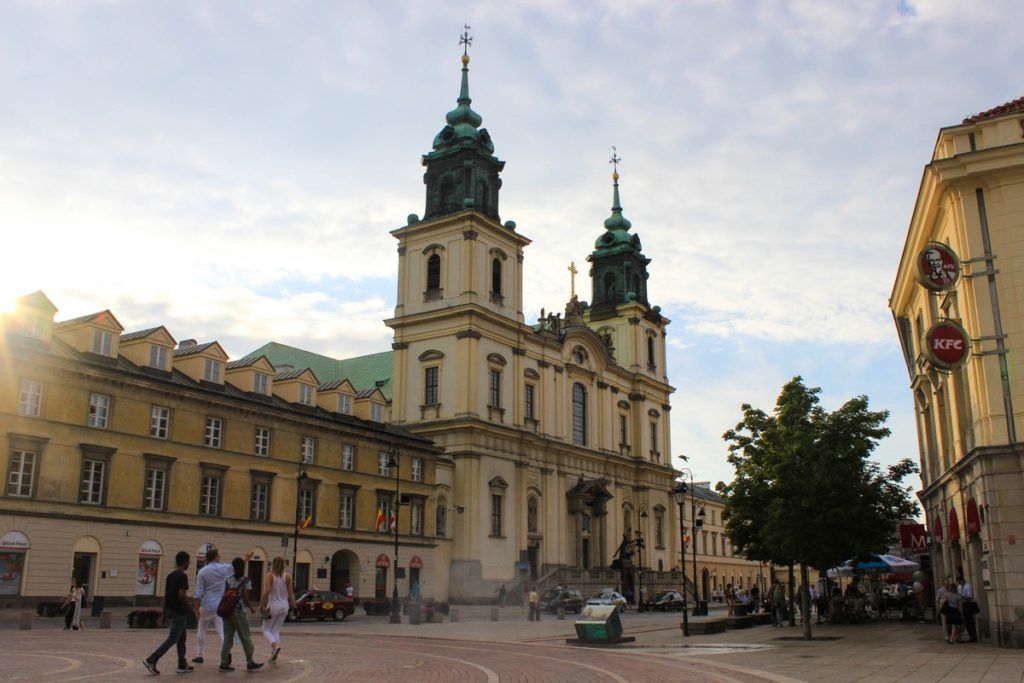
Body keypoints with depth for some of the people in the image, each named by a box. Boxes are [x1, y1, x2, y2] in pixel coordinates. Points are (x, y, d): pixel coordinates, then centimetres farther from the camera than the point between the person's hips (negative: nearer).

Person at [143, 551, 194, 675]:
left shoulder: (170, 575, 11)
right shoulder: (183, 576, -15)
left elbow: (165, 594, 13)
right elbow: (182, 594, -24)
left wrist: (165, 611, 19)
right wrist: (188, 605, -6)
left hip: (170, 610, 9)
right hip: (178, 612, -9)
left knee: (181, 638, 15)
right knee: (172, 639, -4)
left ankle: (182, 665, 17)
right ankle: (151, 660, -9)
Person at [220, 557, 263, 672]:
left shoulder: (227, 580, 6)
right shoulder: (246, 581, -7)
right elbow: (245, 598, -12)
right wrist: (252, 608, 3)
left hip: (227, 611, 5)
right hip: (239, 612, -5)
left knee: (227, 638, 9)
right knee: (245, 638, 6)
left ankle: (224, 663, 8)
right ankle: (250, 663, 15)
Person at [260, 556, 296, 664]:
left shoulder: (270, 575, -10)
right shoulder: (287, 576, 1)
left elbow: (266, 591, -17)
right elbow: (290, 593, 1)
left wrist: (262, 604, -10)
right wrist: (293, 605, 7)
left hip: (273, 605, -4)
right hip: (284, 605, 4)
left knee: (266, 630, 9)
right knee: (276, 630, 15)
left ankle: (275, 645, -17)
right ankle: (273, 655, 10)